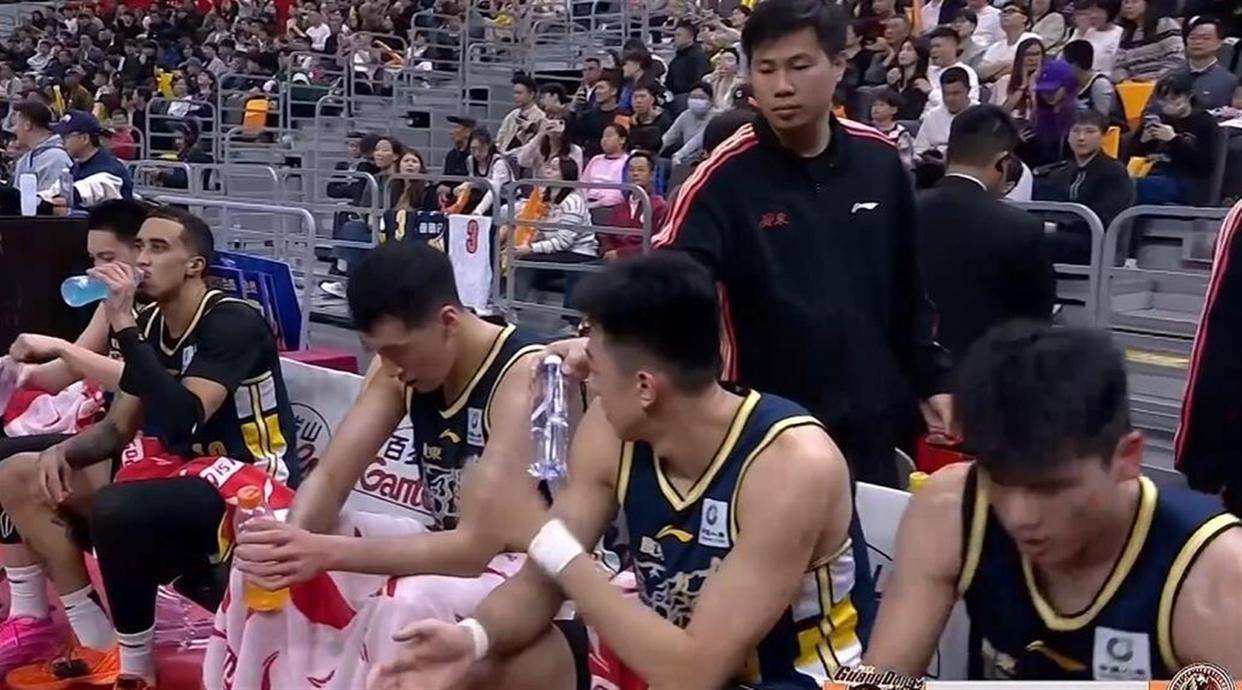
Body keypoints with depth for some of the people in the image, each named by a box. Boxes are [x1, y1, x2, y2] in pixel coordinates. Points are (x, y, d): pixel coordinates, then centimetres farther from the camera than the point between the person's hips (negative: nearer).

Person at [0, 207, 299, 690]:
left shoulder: (233, 323, -18)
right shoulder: (150, 324, 5)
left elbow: (183, 420, -31)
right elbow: (117, 430, 11)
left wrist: (125, 327, -28)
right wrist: (61, 451, -10)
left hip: (248, 478, -9)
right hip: (180, 468, 9)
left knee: (116, 507, -35)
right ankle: (97, 647, 3)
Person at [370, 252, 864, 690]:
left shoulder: (795, 464, -31)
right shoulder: (611, 432, -12)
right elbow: (544, 580, -4)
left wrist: (543, 535, -32)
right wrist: (473, 637, -26)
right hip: (668, 648, 6)